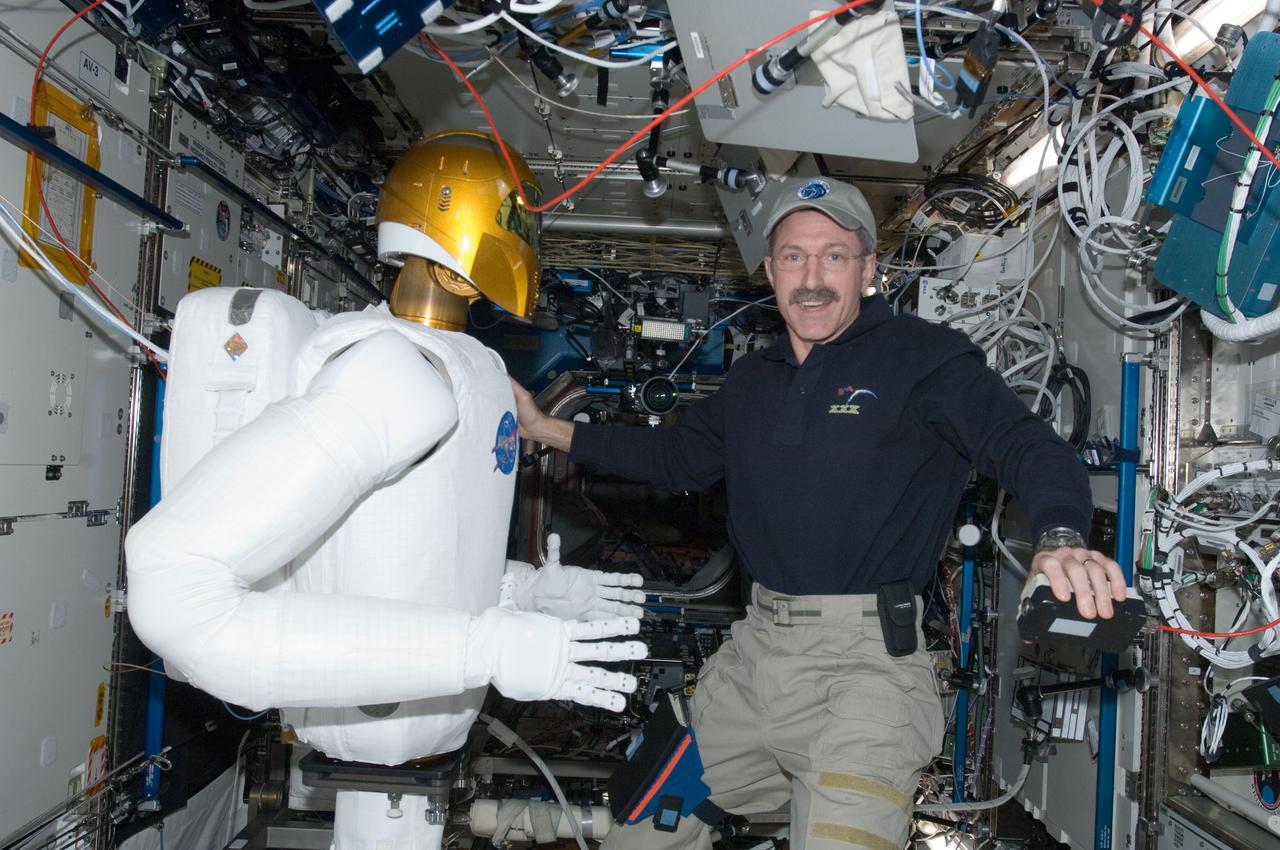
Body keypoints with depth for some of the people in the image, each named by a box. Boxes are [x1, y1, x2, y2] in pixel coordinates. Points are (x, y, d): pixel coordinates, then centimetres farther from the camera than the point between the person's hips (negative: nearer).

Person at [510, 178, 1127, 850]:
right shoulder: (751, 380, 15)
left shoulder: (923, 356, -4)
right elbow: (678, 457, 27)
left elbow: (1024, 442, -15)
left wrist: (1060, 537, -37)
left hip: (863, 662, -6)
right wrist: (545, 429, 24)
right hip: (752, 649, 6)